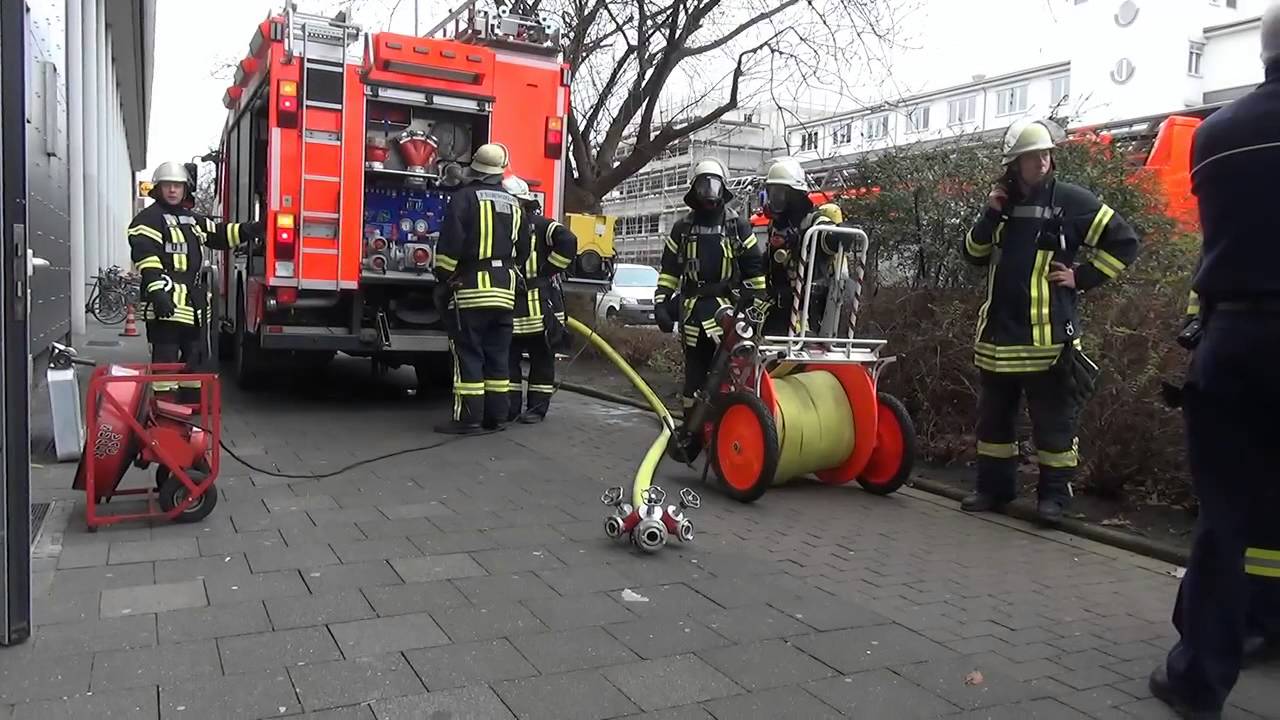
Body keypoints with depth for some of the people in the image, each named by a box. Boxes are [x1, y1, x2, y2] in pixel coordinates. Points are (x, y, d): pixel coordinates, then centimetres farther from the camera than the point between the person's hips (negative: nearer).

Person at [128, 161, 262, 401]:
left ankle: (191, 397, 29)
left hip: (194, 301, 9)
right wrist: (157, 291, -29)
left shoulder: (193, 219, 18)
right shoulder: (148, 219, -8)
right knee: (166, 356, -8)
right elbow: (145, 257, -19)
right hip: (167, 301, -9)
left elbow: (220, 235, 29)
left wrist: (250, 230, 15)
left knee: (196, 353, 17)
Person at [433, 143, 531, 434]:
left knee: (468, 354, -4)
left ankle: (468, 418, -5)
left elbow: (450, 243, -13)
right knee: (497, 354, 10)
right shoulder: (514, 203, 13)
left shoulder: (465, 197, -6)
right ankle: (495, 416, 13)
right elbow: (523, 250, 18)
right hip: (503, 290, 6)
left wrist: (442, 280, -4)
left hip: (471, 287, -6)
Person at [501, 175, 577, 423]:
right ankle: (509, 406, 15)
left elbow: (568, 241, -20)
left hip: (541, 305, -6)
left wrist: (549, 269, -17)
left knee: (541, 358, 2)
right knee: (508, 357, 7)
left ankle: (537, 407, 9)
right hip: (511, 306, 6)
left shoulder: (540, 225, -5)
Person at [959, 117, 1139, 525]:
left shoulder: (1070, 200, -4)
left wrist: (1082, 277, -7)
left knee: (1053, 419, 1)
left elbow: (1124, 243, -2)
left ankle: (1054, 495, 13)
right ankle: (994, 487, 25)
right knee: (993, 415, 13)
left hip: (1047, 335, -5)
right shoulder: (1004, 203, 12)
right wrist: (990, 215, -1)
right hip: (1000, 332, 6)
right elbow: (974, 255, 11)